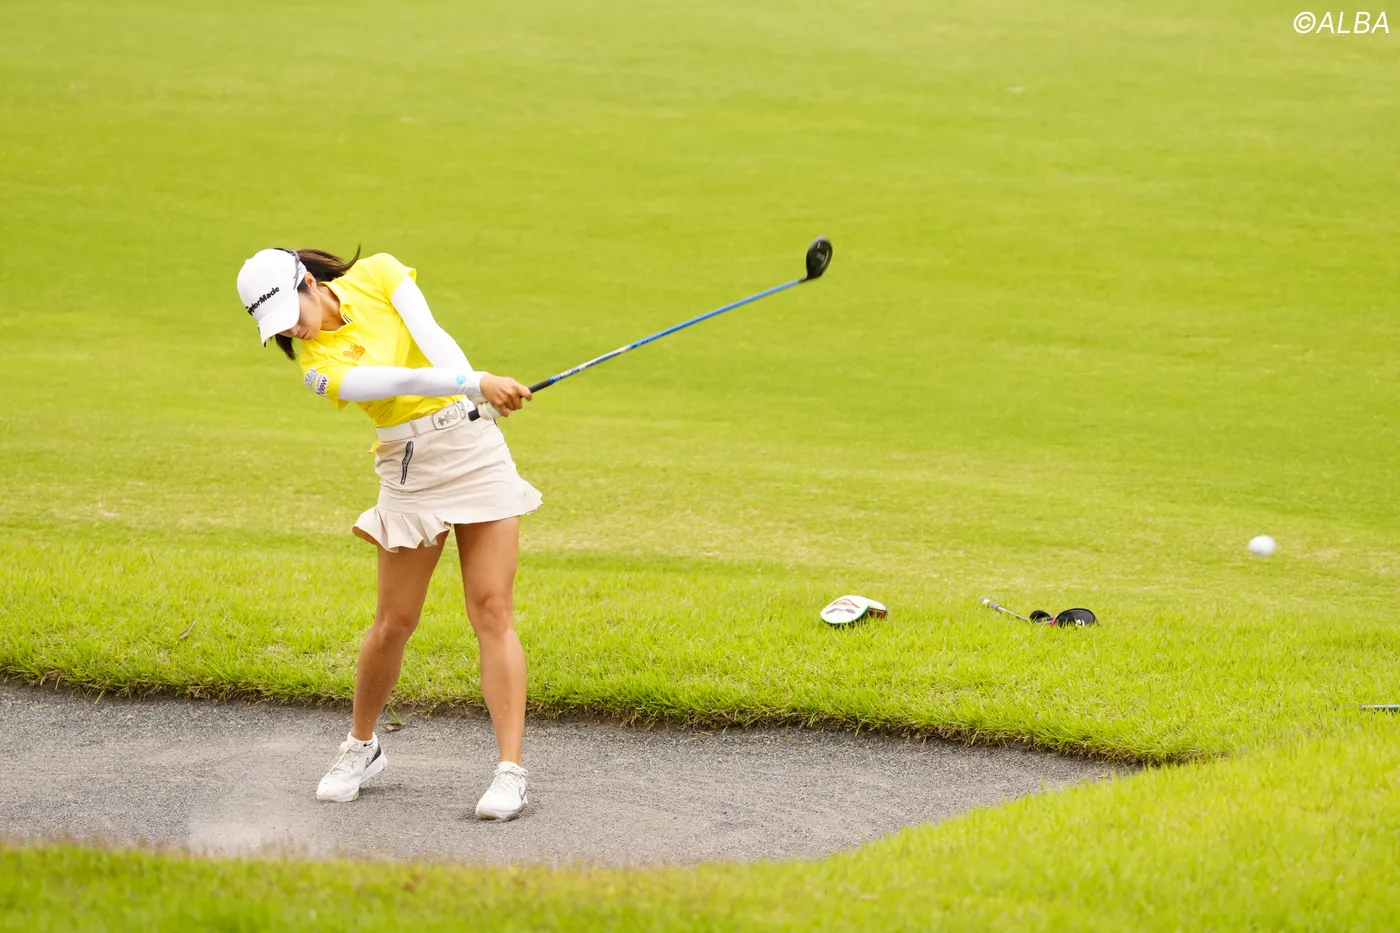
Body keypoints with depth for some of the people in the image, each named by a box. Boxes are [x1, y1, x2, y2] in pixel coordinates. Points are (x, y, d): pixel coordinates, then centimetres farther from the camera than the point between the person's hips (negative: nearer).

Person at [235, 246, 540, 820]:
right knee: (394, 622, 2)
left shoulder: (378, 274, -1)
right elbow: (402, 380, -24)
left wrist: (484, 389, -30)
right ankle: (361, 747, 27)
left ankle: (511, 771, -11)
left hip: (475, 444, 1)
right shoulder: (319, 366, -9)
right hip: (410, 468, 0)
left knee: (492, 611, -7)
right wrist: (476, 383, -37)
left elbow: (432, 340, -13)